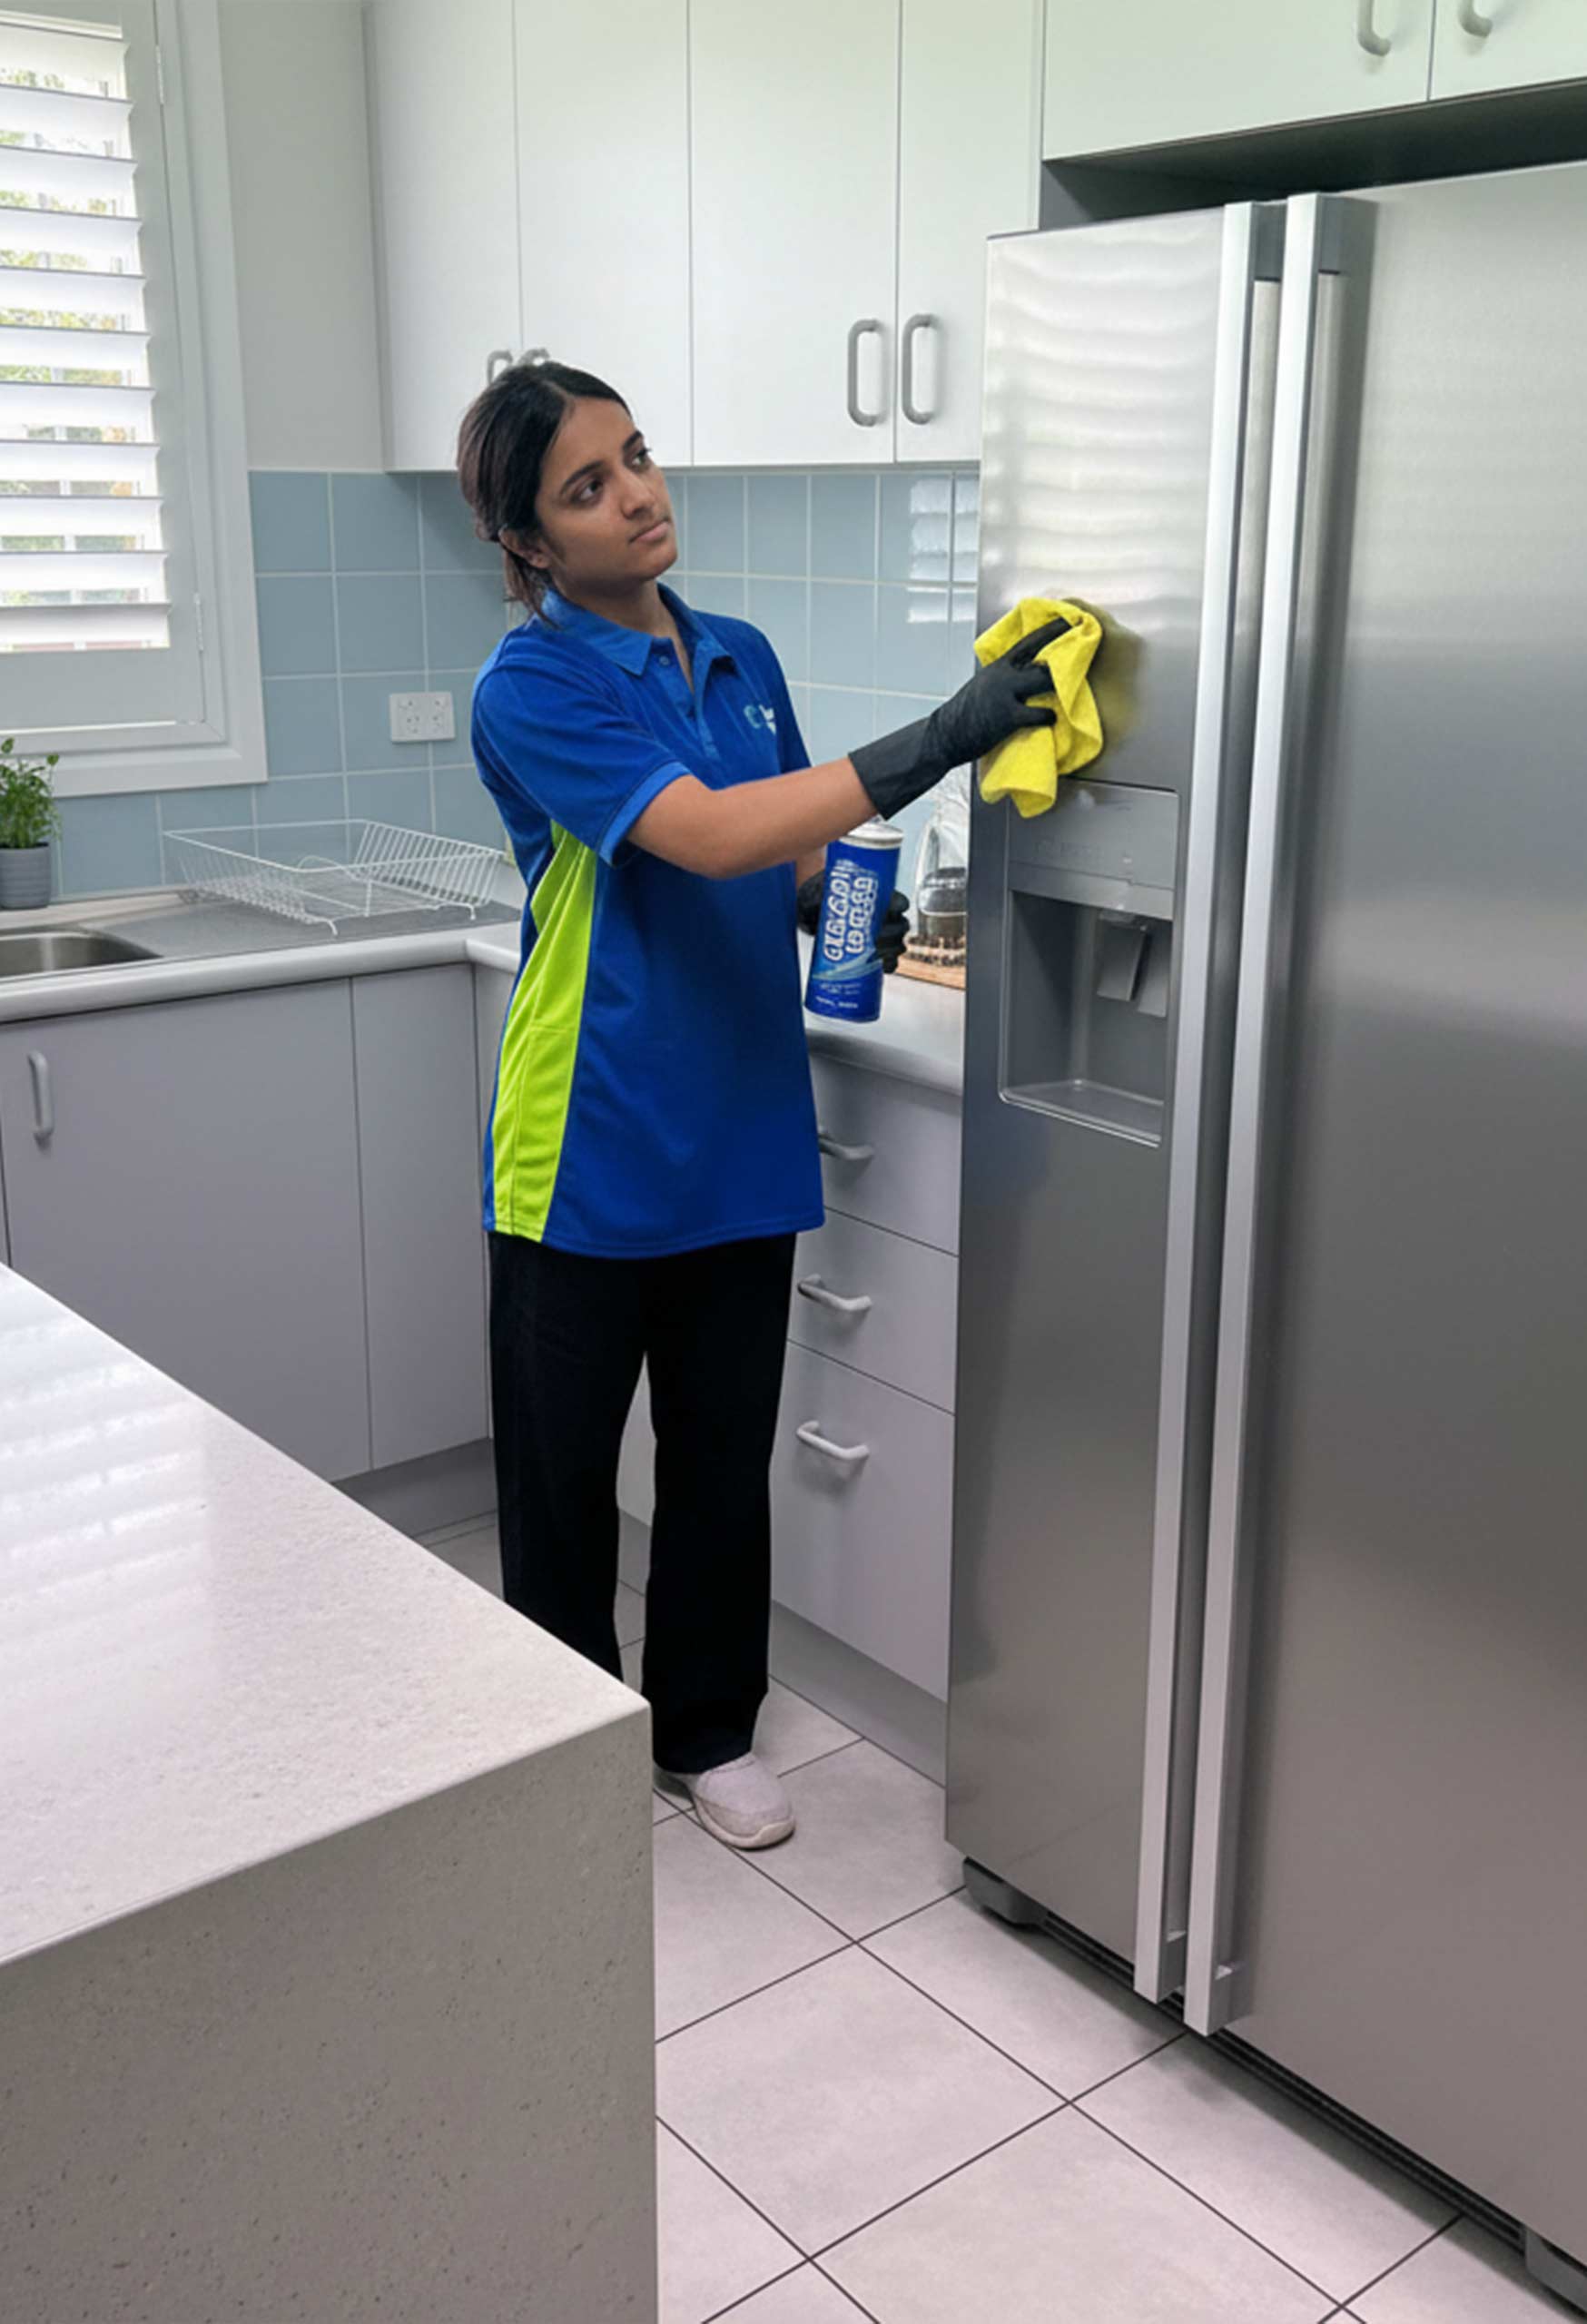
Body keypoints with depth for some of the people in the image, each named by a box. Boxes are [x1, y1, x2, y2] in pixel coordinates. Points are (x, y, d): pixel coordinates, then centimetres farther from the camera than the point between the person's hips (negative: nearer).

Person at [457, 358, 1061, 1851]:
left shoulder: (741, 658, 8)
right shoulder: (531, 688, -12)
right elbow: (710, 835, -26)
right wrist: (935, 740, -32)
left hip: (740, 1139, 5)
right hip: (588, 1151, -5)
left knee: (724, 1456, 16)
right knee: (562, 1466, 10)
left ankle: (707, 1727, 35)